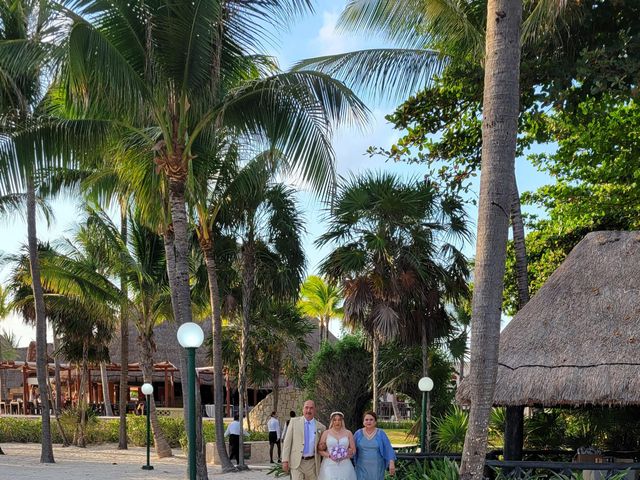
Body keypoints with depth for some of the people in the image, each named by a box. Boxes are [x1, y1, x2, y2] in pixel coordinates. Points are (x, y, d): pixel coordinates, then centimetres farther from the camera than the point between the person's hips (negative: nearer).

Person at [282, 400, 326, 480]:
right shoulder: (294, 421, 3)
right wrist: (285, 460, -4)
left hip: (312, 463, 2)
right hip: (297, 462, -2)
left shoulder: (321, 427, 6)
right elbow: (287, 441, 1)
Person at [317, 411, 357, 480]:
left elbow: (353, 450, 7)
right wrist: (329, 455, -12)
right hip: (329, 466, -1)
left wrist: (345, 455, -10)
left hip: (344, 466, 1)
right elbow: (319, 450, 4)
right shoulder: (326, 433, 5)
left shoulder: (348, 433, 7)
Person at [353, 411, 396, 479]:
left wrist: (391, 463, -13)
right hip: (362, 467, 1)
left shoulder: (381, 434, -1)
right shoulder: (358, 434, 2)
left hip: (377, 467, -1)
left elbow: (388, 449, -4)